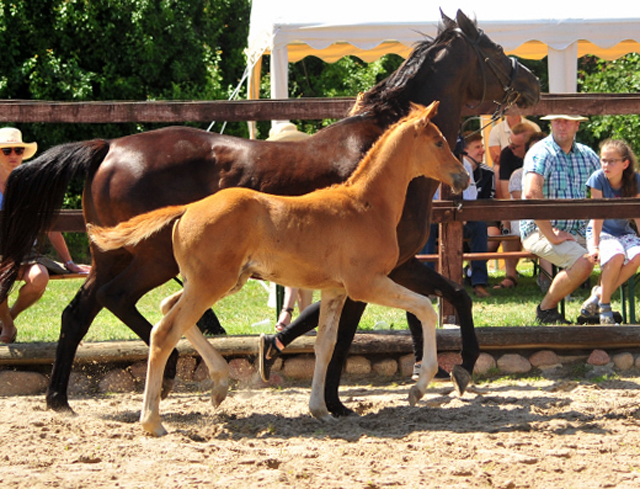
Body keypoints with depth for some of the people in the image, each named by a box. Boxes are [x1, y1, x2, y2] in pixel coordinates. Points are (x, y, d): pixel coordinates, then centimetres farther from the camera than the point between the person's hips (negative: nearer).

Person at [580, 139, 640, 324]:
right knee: (616, 256, -35)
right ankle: (604, 306, -15)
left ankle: (600, 293, -10)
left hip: (624, 232, 3)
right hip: (601, 232, -3)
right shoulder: (598, 178, -13)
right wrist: (595, 245, -20)